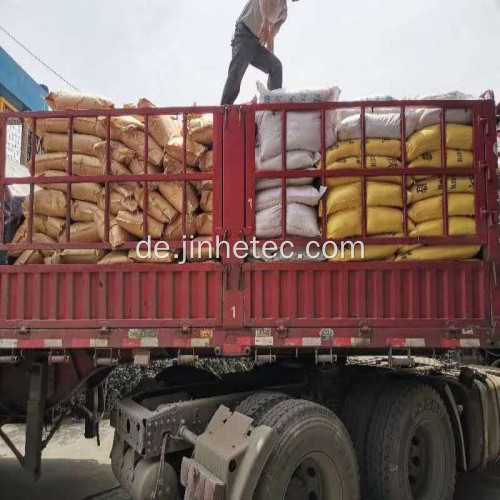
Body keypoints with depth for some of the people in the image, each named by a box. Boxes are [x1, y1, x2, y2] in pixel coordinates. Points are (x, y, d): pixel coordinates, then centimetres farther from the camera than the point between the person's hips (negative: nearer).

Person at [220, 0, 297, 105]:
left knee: (276, 66, -7)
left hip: (258, 42, 7)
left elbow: (271, 37, 17)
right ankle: (225, 107, -23)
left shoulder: (284, 11, 18)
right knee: (237, 70, -21)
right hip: (244, 33, -7)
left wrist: (271, 59, 9)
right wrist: (265, 20, -43)